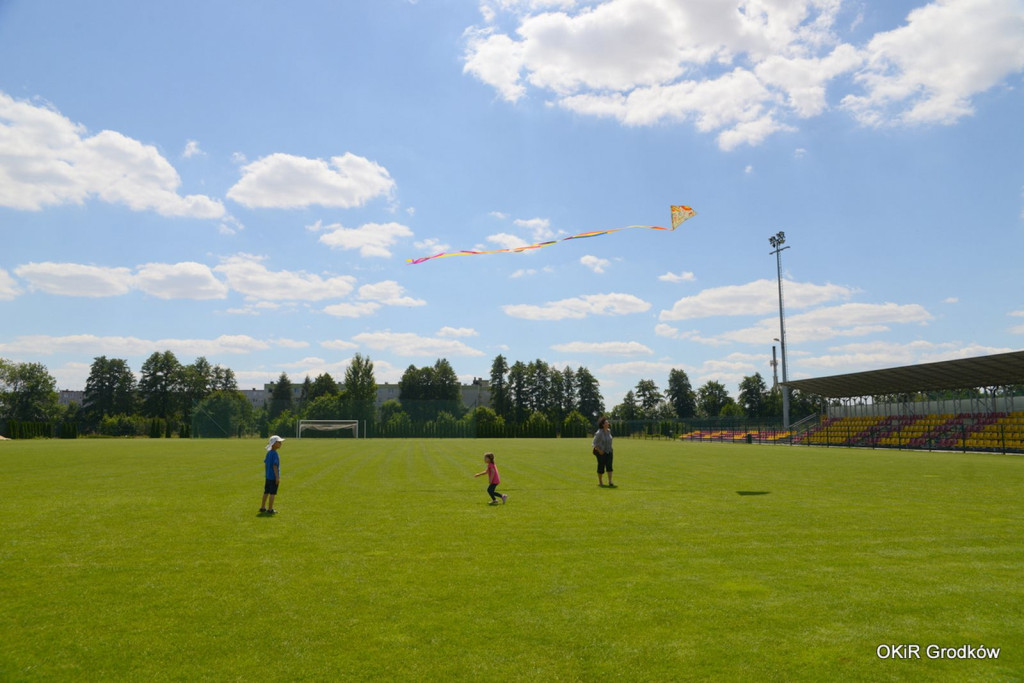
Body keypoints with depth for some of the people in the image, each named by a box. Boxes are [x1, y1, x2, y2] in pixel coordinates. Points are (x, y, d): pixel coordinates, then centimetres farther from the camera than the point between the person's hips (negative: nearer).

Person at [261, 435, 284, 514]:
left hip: (268, 476, 9)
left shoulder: (268, 452, 8)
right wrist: (277, 477, -18)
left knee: (266, 492, 17)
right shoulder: (275, 454, -18)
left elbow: (265, 464, 15)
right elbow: (275, 466, -20)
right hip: (273, 477, -9)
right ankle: (270, 510, 6)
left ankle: (262, 508, 26)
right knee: (272, 493, 0)